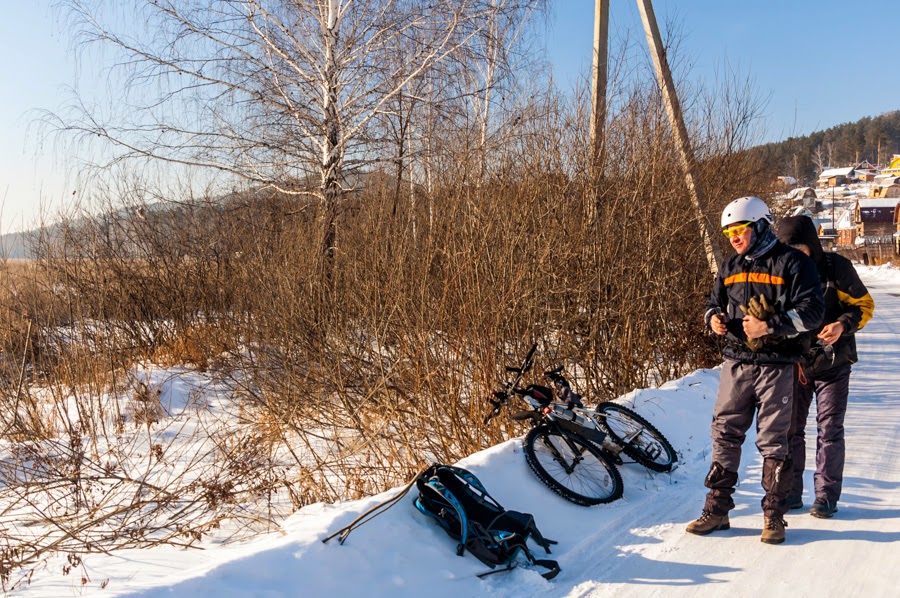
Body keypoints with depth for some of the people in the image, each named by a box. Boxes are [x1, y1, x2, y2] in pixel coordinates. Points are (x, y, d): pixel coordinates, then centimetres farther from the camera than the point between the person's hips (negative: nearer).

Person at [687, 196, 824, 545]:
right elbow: (714, 303, 23)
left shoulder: (792, 263, -5)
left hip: (776, 365, -5)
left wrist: (769, 326, -20)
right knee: (724, 434, 5)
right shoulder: (730, 268, 13)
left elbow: (812, 310, -11)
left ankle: (774, 516, 16)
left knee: (773, 441, 2)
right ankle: (717, 509, 15)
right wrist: (713, 318, -1)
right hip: (736, 362, 5)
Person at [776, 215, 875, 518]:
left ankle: (827, 495, 12)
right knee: (790, 428, 6)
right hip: (794, 362, 3)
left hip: (832, 363, -3)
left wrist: (843, 325, -21)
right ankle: (790, 492, 16)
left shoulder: (837, 267, -11)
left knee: (829, 430, 2)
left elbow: (864, 304, -3)